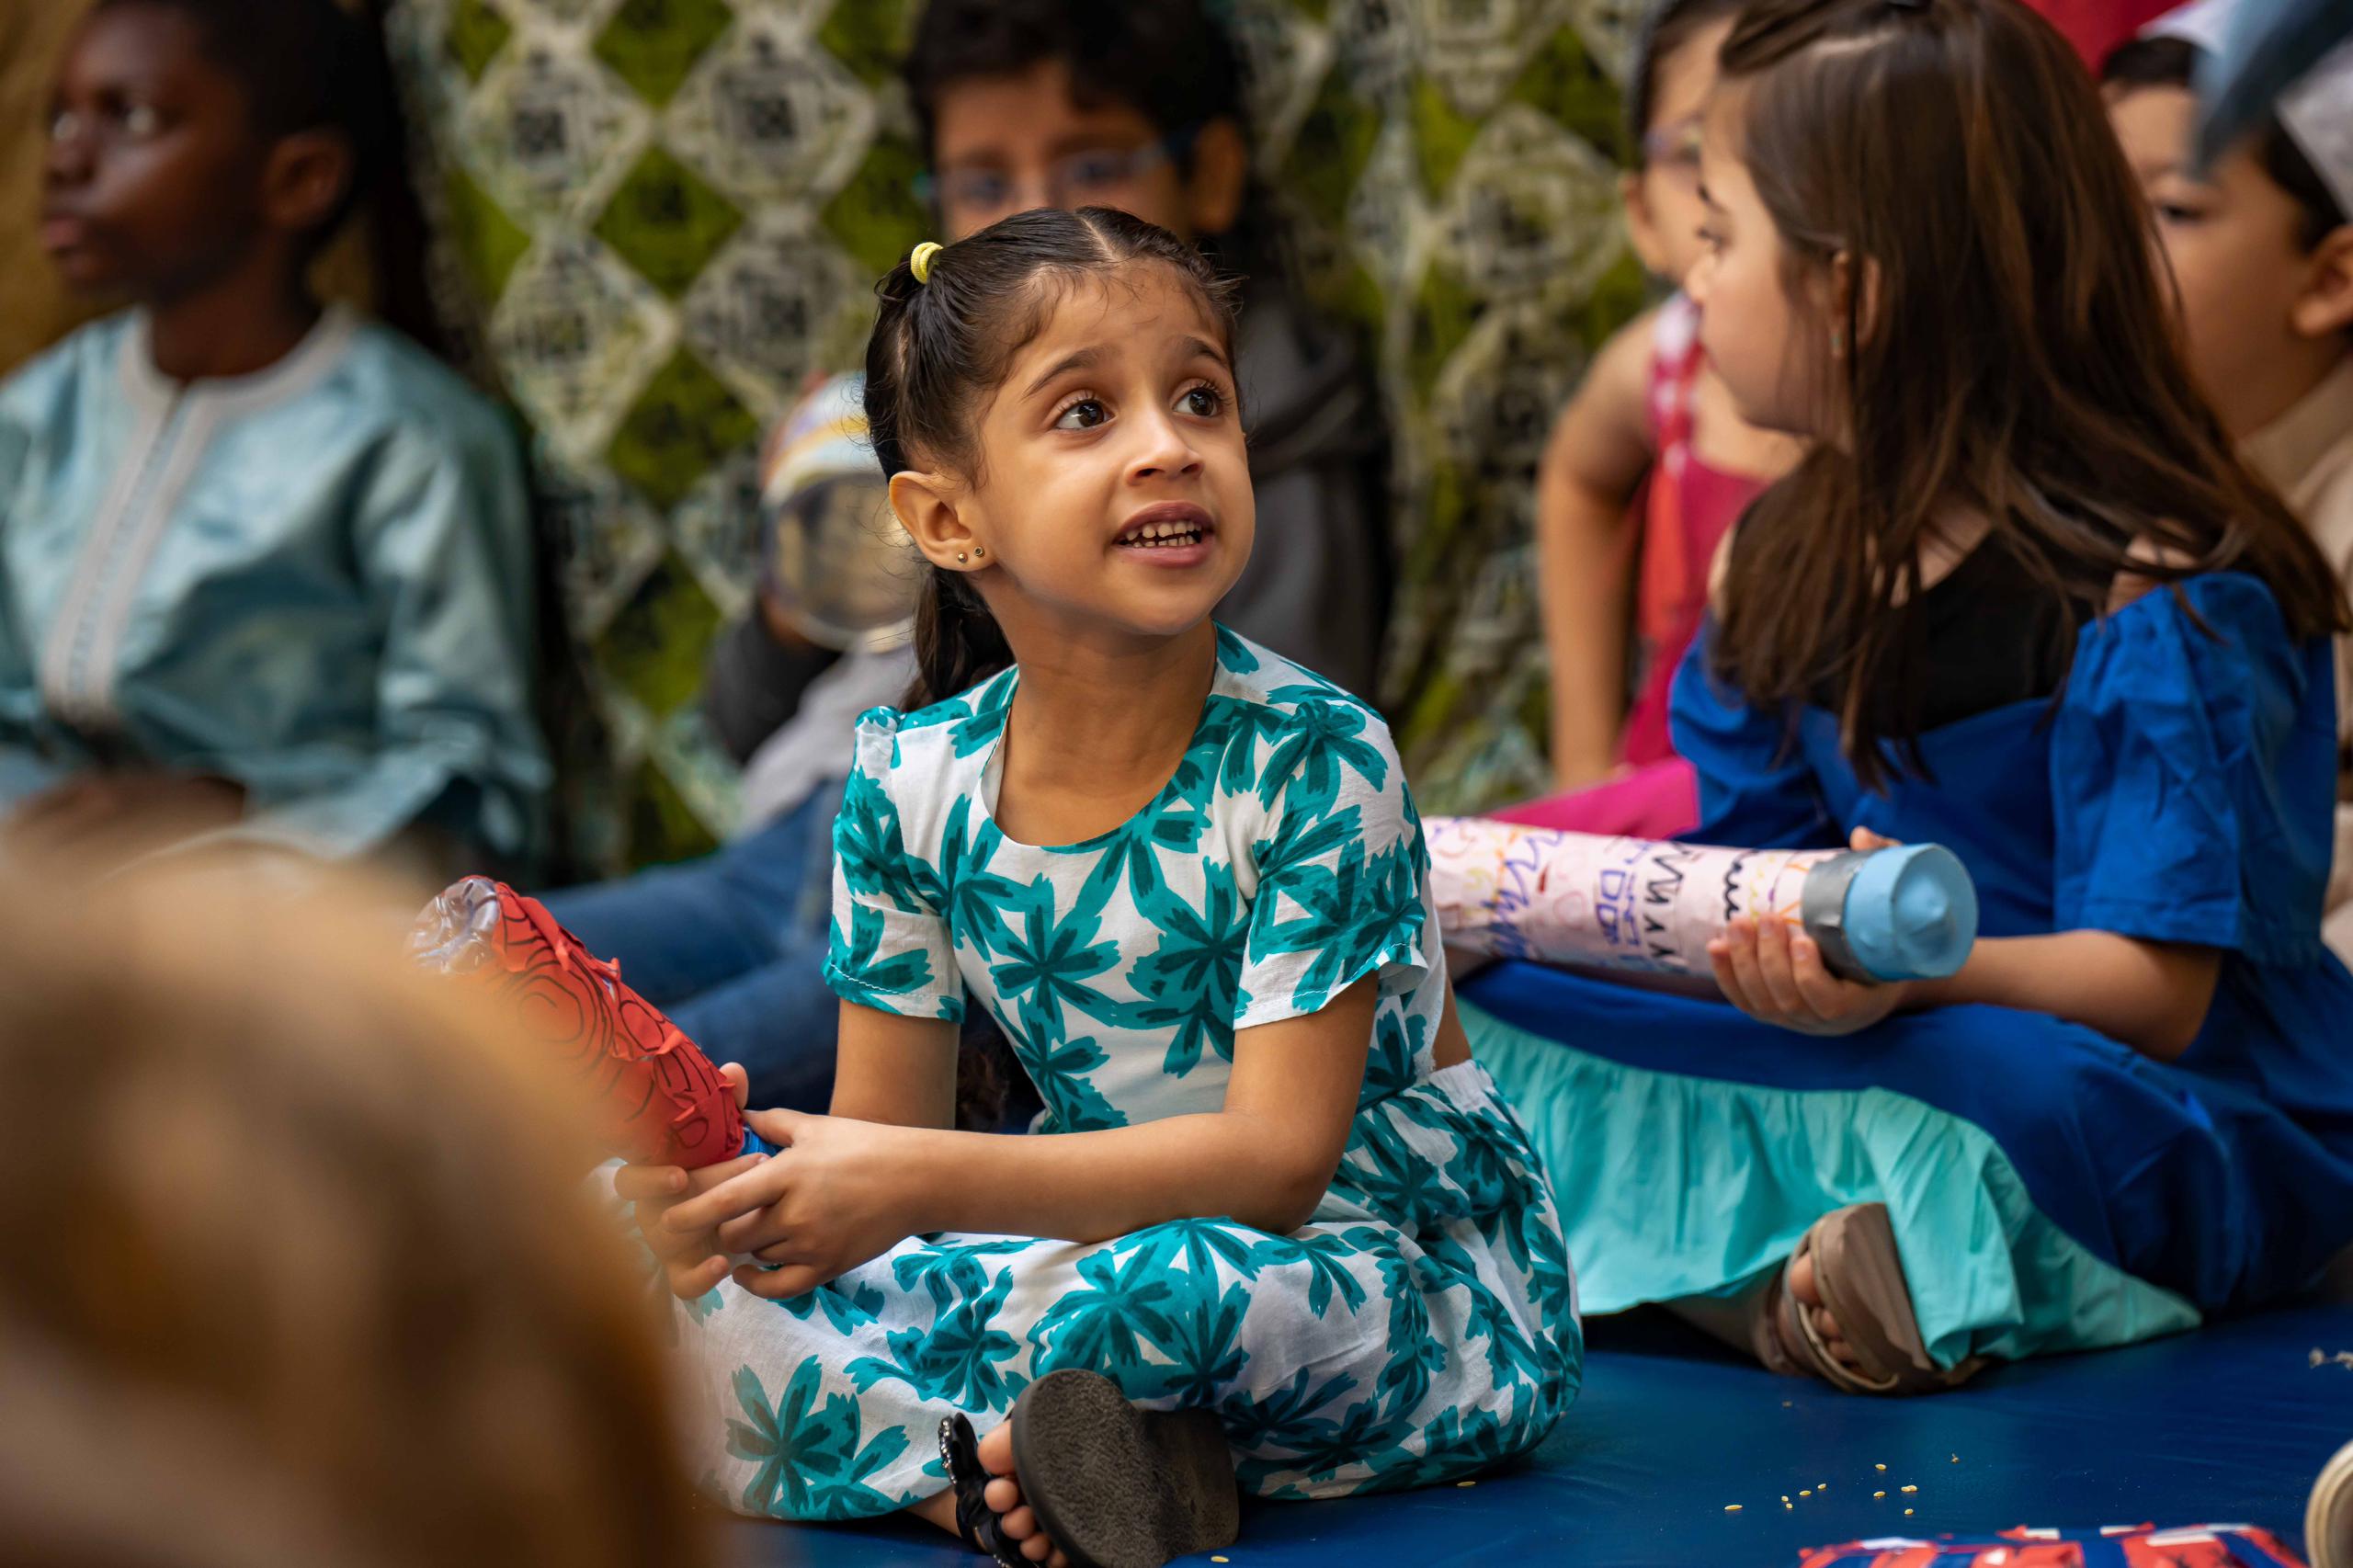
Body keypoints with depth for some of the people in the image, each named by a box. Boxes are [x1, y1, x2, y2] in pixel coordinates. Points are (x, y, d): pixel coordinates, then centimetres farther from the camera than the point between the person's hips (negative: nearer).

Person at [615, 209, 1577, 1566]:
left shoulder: (1315, 760, -18)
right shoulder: (912, 787, -4)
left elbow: (1275, 1162, -23)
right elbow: (886, 1130, 1)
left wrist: (922, 1184, -32)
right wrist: (732, 1187, -23)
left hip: (1430, 1291, -5)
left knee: (1157, 1282, -40)